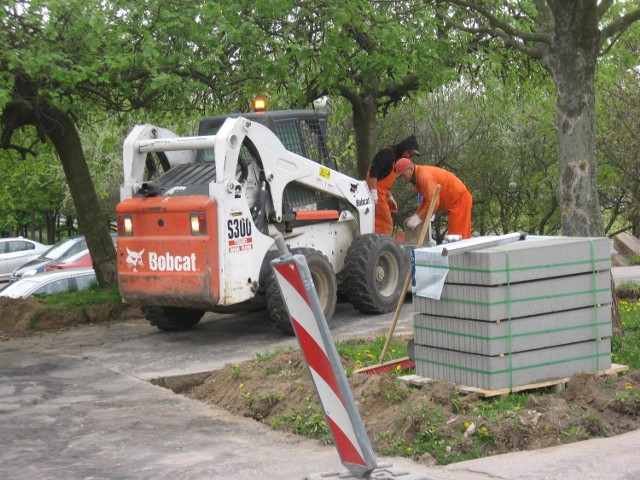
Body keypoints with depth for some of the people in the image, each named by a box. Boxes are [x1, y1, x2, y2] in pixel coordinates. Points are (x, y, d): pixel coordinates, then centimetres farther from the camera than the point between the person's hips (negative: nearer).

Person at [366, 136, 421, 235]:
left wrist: (390, 197, 25)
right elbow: (373, 171, -22)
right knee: (385, 224, -12)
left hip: (381, 194, 10)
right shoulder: (387, 153, -11)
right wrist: (373, 193, -26)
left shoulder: (396, 157, 20)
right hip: (376, 193, -10)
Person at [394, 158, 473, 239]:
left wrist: (419, 218, -23)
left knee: (457, 235, -11)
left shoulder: (424, 176, -26)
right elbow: (426, 199, 15)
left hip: (460, 198, -10)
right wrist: (416, 215, 7)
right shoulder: (418, 176, 6)